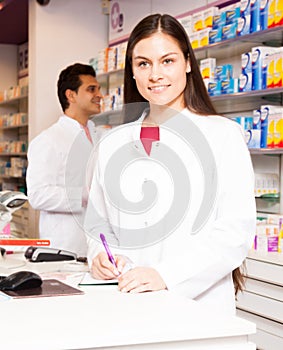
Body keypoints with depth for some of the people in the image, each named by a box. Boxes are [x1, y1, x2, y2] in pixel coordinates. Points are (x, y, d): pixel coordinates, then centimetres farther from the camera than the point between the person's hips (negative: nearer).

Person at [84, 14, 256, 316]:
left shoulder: (223, 135, -1)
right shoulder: (114, 143, 12)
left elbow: (236, 230, -9)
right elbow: (98, 221, 17)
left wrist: (165, 274, -20)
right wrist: (101, 257, -5)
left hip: (199, 303, -3)